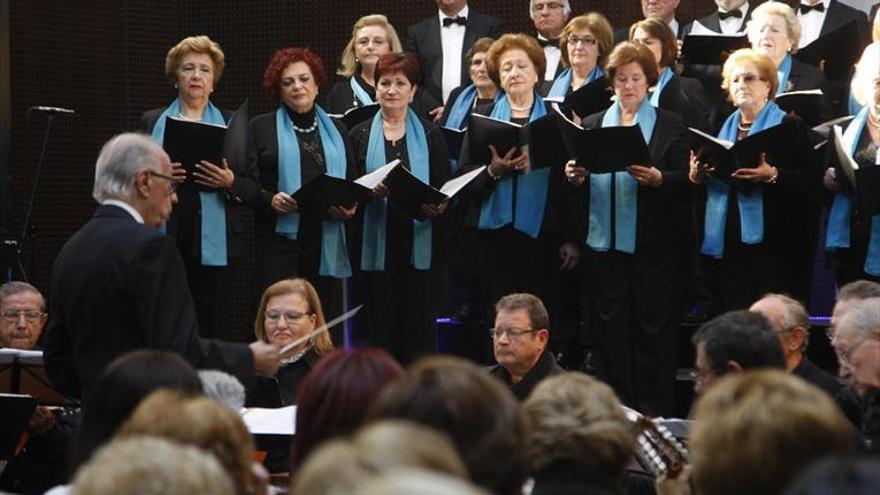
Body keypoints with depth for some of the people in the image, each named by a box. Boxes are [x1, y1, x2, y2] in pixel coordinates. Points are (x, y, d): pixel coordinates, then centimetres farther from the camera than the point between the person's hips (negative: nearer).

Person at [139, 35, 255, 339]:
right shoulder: (152, 122, 13)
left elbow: (252, 185, 9)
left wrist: (230, 183, -12)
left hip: (213, 242, 0)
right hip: (165, 240, 0)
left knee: (211, 329, -3)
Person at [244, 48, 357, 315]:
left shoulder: (337, 130, 20)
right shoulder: (260, 127, 9)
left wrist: (351, 207, 0)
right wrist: (269, 199, -17)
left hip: (326, 243, 3)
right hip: (279, 240, -3)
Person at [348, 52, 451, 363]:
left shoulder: (430, 136, 11)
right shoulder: (360, 136, 10)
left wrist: (438, 206, -15)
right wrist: (370, 192, -14)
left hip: (420, 244, 0)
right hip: (376, 245, 0)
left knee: (419, 329, -2)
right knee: (381, 330, -1)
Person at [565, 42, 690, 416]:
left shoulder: (670, 125, 4)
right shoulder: (594, 125, 14)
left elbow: (684, 182, -5)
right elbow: (584, 185, 13)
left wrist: (655, 177, -23)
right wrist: (575, 177, -9)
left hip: (653, 245, -3)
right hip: (604, 243, 3)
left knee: (653, 332, -1)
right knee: (611, 332, 4)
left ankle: (654, 414, 5)